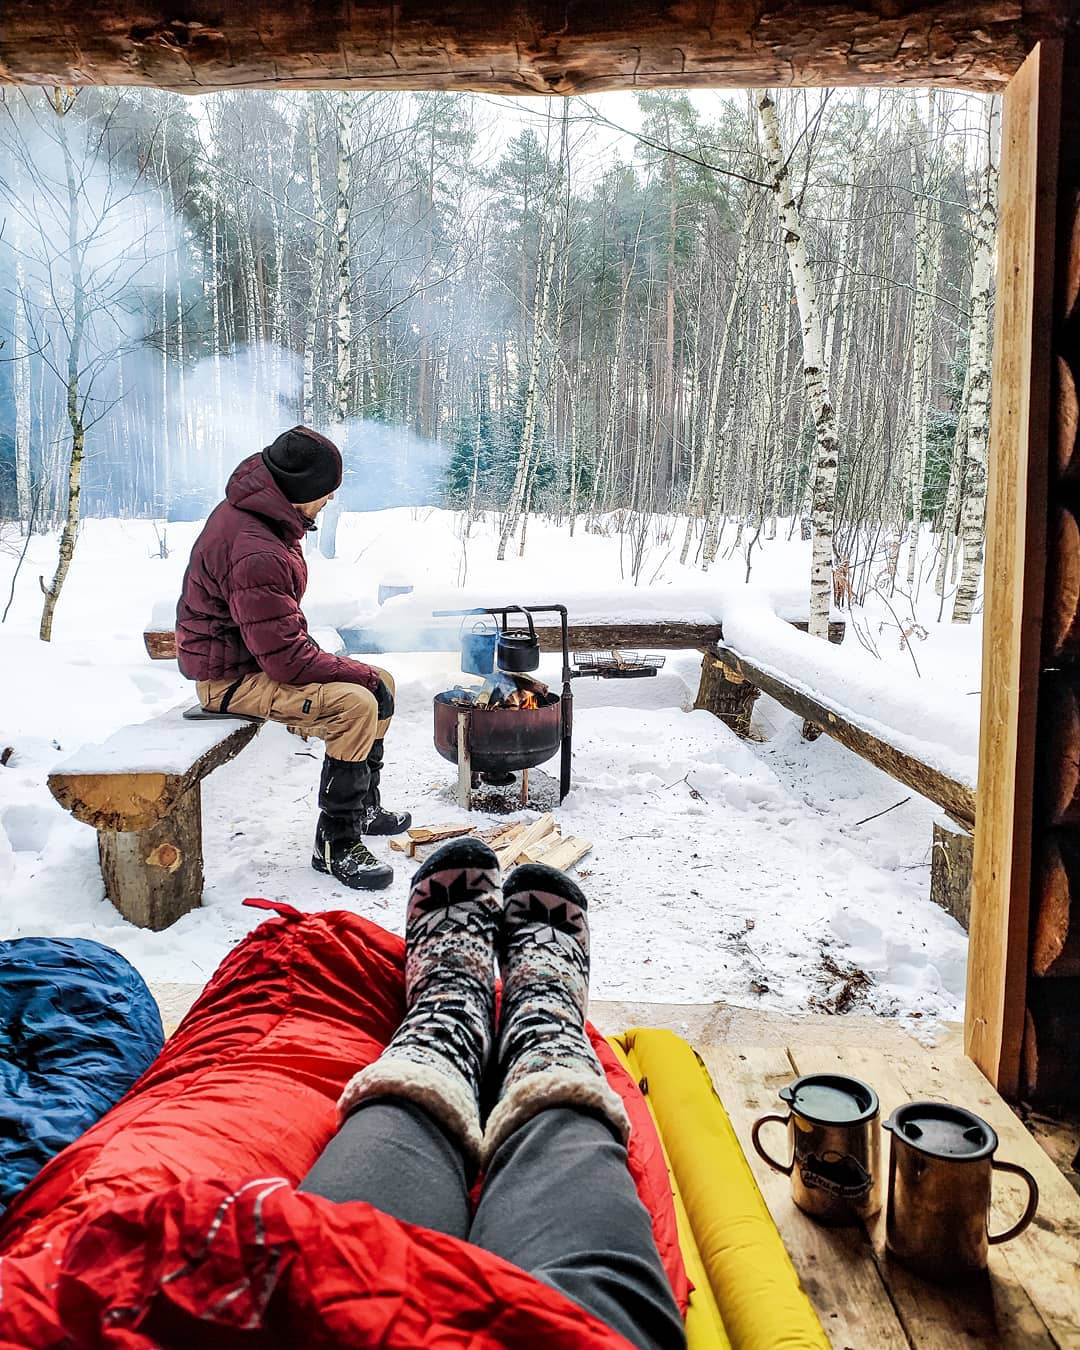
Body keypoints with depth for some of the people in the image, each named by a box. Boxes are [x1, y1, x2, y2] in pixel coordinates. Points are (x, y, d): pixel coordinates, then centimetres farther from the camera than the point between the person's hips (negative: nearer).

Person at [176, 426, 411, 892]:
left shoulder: (255, 513, 3)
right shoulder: (256, 555, -31)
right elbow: (286, 660, -30)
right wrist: (361, 673, -17)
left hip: (264, 656, 11)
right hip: (232, 677, -10)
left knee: (380, 685, 10)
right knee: (355, 703, -28)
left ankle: (363, 805, 27)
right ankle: (336, 844, -15)